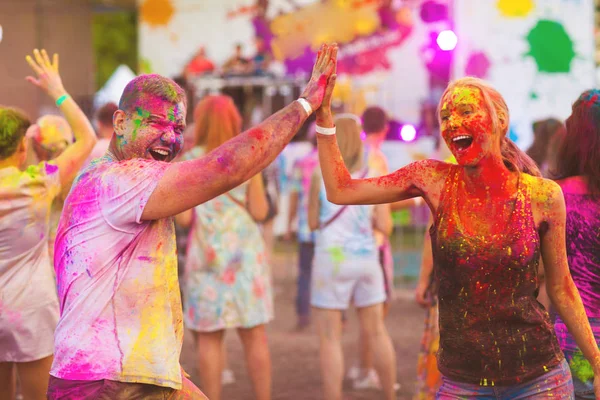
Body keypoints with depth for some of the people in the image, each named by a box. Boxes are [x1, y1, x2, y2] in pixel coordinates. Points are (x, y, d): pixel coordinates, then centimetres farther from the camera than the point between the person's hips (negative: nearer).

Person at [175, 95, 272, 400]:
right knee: (254, 337, 5)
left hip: (206, 257, -1)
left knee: (209, 338, 3)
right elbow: (259, 212, -1)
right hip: (246, 252, 1)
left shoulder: (190, 162, -2)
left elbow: (183, 218, -4)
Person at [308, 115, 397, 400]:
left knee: (329, 337, 1)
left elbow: (313, 222, 0)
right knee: (376, 332, 15)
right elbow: (385, 226, -4)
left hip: (331, 261, -3)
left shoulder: (320, 177, -8)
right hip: (365, 258, 3)